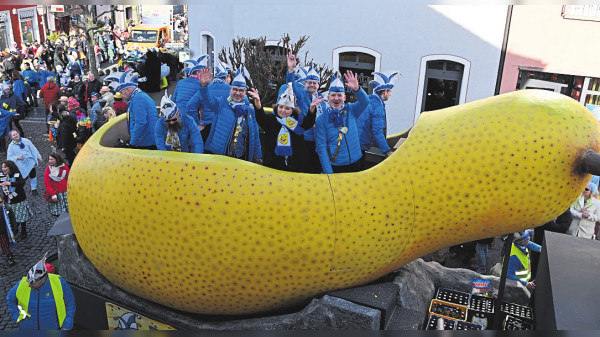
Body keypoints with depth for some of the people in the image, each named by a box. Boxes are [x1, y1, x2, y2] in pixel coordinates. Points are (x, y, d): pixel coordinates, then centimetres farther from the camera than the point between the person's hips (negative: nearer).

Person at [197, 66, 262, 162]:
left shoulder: (250, 111, 11)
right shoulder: (222, 103, 4)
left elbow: (255, 136, 14)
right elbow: (209, 99, -16)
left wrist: (257, 156, 14)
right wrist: (204, 85, -35)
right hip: (218, 154, -2)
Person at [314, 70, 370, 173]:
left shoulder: (350, 111, 2)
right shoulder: (321, 120, -6)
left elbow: (365, 102, -13)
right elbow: (321, 148, -8)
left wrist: (356, 89, -33)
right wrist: (328, 173, -14)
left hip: (355, 164, 3)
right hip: (334, 167, -3)